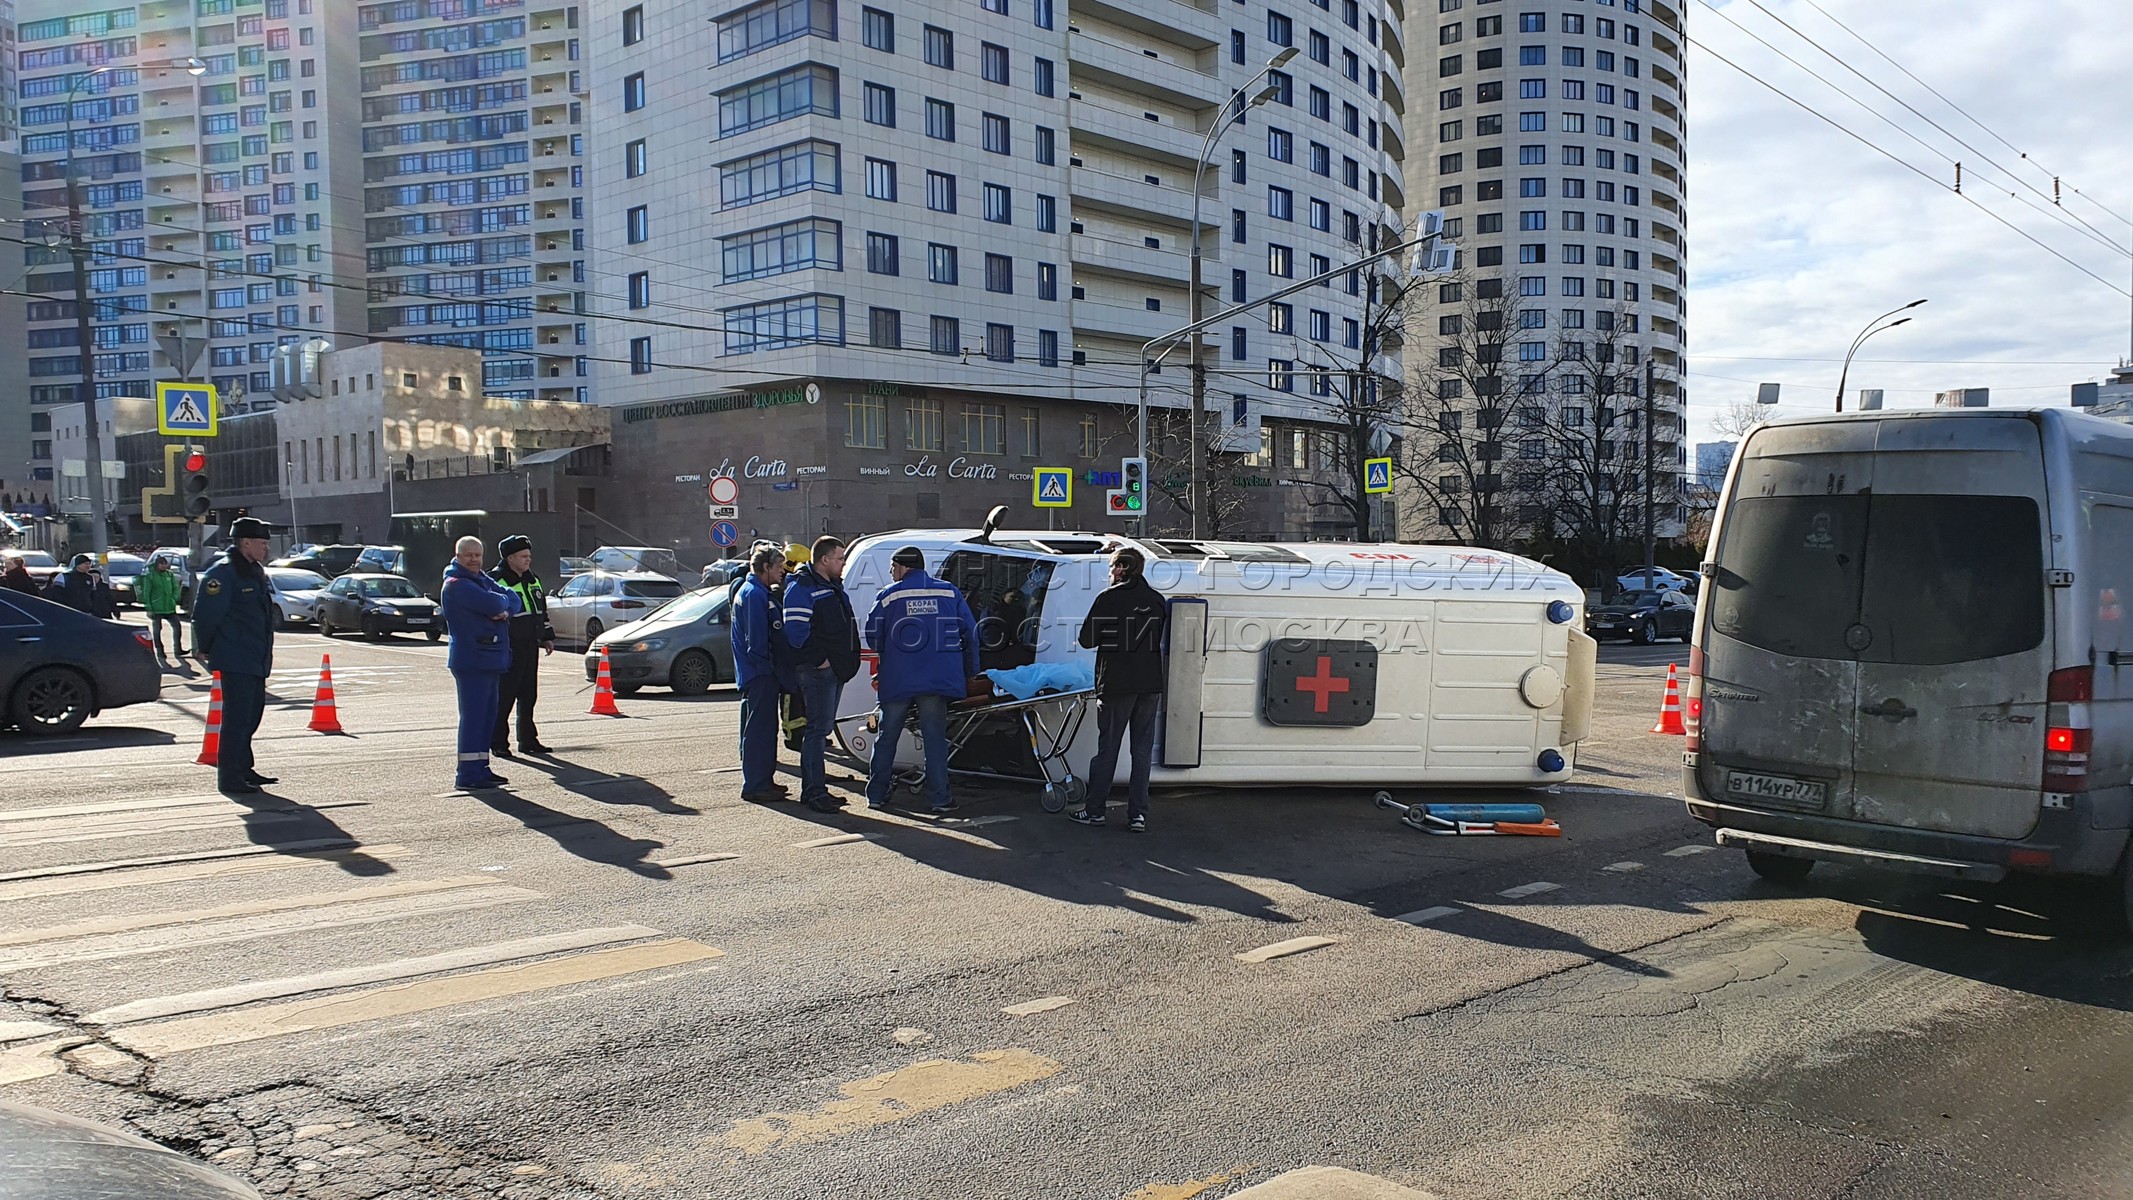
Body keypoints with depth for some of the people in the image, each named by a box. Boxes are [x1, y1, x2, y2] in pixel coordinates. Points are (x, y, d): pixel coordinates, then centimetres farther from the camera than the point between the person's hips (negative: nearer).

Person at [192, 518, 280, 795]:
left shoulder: (256, 572, 17)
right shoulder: (222, 573, -13)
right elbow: (204, 614, -15)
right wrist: (206, 649, -5)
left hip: (256, 661, 10)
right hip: (235, 661, -10)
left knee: (252, 713, 15)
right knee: (237, 717, -9)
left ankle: (243, 769, 25)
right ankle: (229, 777, -5)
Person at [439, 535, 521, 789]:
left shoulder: (483, 580, 19)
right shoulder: (456, 585, -11)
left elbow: (513, 600, 10)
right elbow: (492, 604, -22)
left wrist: (505, 611, -11)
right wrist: (503, 603, 0)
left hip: (490, 660, 9)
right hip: (471, 661, -9)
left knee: (488, 716, 13)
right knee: (473, 716, -9)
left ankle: (480, 768, 20)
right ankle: (468, 774, -7)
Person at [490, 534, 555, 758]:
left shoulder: (533, 580, 15)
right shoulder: (497, 582, -10)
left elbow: (542, 611, 24)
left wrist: (547, 637, 19)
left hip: (530, 647, 7)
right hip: (509, 649, -7)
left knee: (528, 696, 12)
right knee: (504, 698, -3)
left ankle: (528, 740, 19)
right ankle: (498, 742, 4)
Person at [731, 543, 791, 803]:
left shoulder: (748, 591, 20)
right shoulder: (755, 594, -14)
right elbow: (757, 638, -20)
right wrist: (765, 666, -18)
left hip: (756, 673, 11)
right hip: (760, 674, -11)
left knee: (762, 728, 15)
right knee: (759, 729, -8)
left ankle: (764, 781, 22)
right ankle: (755, 786, -6)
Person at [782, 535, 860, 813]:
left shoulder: (834, 586, 19)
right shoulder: (801, 587, -12)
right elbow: (796, 631, -20)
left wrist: (847, 661, 16)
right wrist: (819, 660, -18)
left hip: (836, 669, 10)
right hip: (816, 670, -10)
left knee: (822, 728, 13)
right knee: (818, 729, -9)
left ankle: (814, 789, 20)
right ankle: (814, 792, -6)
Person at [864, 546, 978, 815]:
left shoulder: (889, 595, -1)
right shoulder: (950, 593, 4)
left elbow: (872, 636, 2)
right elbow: (970, 632, 5)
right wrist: (970, 672, 15)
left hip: (896, 681, 0)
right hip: (937, 680, 1)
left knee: (887, 737, 12)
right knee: (935, 739, 5)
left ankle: (876, 795, 17)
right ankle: (940, 798, 2)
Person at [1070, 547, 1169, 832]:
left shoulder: (1108, 598, -8)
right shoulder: (1157, 600, 8)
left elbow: (1087, 639, -6)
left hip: (1117, 685, -4)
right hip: (1150, 685, 4)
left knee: (1107, 748, 5)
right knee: (1143, 749, 7)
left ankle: (1095, 810, 11)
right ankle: (1138, 814, 6)